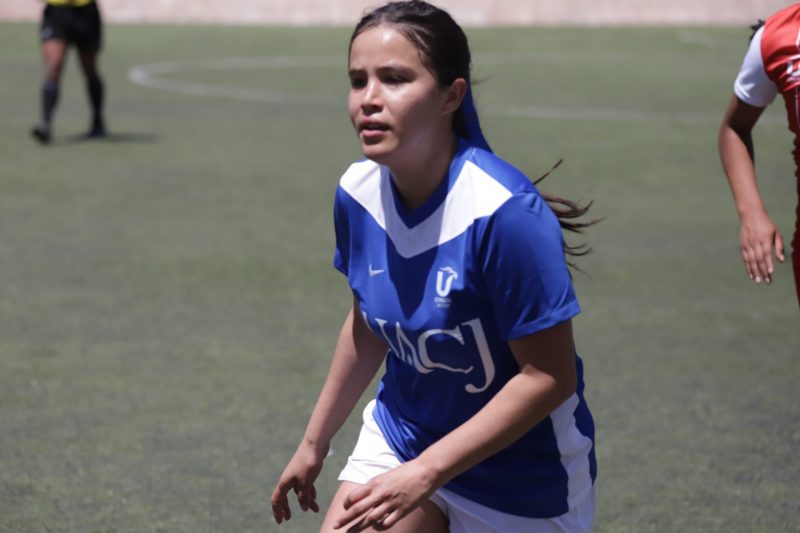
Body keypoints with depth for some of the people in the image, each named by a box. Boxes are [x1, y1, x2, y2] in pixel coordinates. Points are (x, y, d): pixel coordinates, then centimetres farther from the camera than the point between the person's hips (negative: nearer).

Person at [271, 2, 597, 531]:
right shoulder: (358, 193, -8)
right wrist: (315, 442, 18)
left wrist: (425, 473, -26)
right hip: (400, 436, 5)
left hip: (519, 478, -5)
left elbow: (549, 377, -24)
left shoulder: (506, 211, -27)